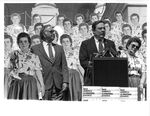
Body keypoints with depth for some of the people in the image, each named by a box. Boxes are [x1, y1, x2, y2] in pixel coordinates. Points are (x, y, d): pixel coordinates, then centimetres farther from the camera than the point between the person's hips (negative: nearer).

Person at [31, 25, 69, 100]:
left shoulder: (59, 48, 18)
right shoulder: (35, 49, 7)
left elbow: (64, 66, 13)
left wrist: (65, 82, 0)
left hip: (59, 86, 3)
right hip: (44, 85, -3)